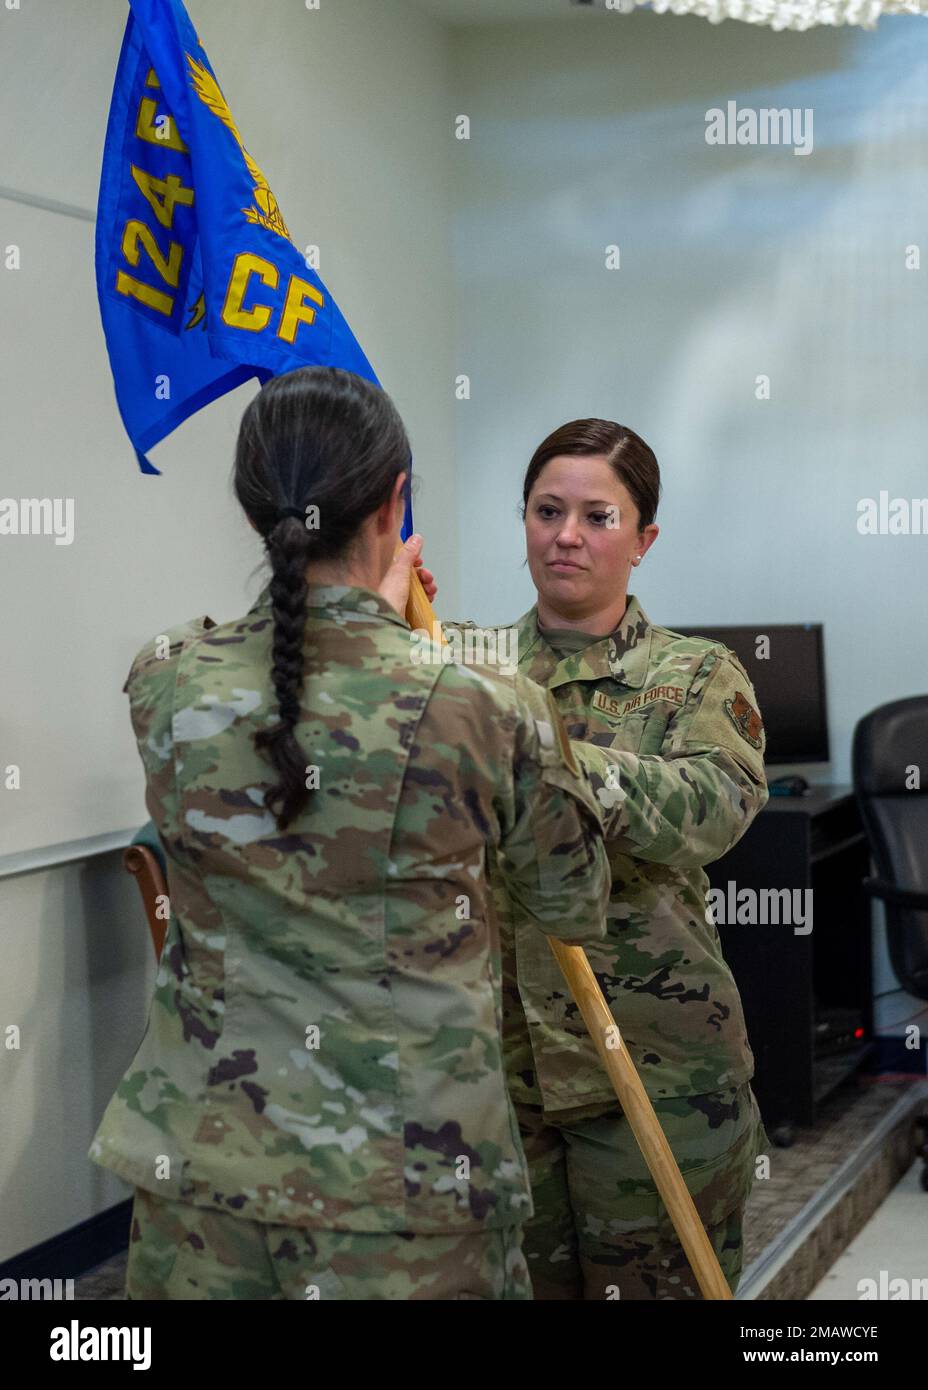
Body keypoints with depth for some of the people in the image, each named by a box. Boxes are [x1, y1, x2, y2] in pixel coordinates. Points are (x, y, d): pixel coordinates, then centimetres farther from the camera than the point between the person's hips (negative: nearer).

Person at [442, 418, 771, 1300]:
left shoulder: (696, 677, 1)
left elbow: (715, 810, -20)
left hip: (653, 1065, -2)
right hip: (492, 1060, 2)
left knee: (655, 1285, 7)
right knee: (516, 1284, 11)